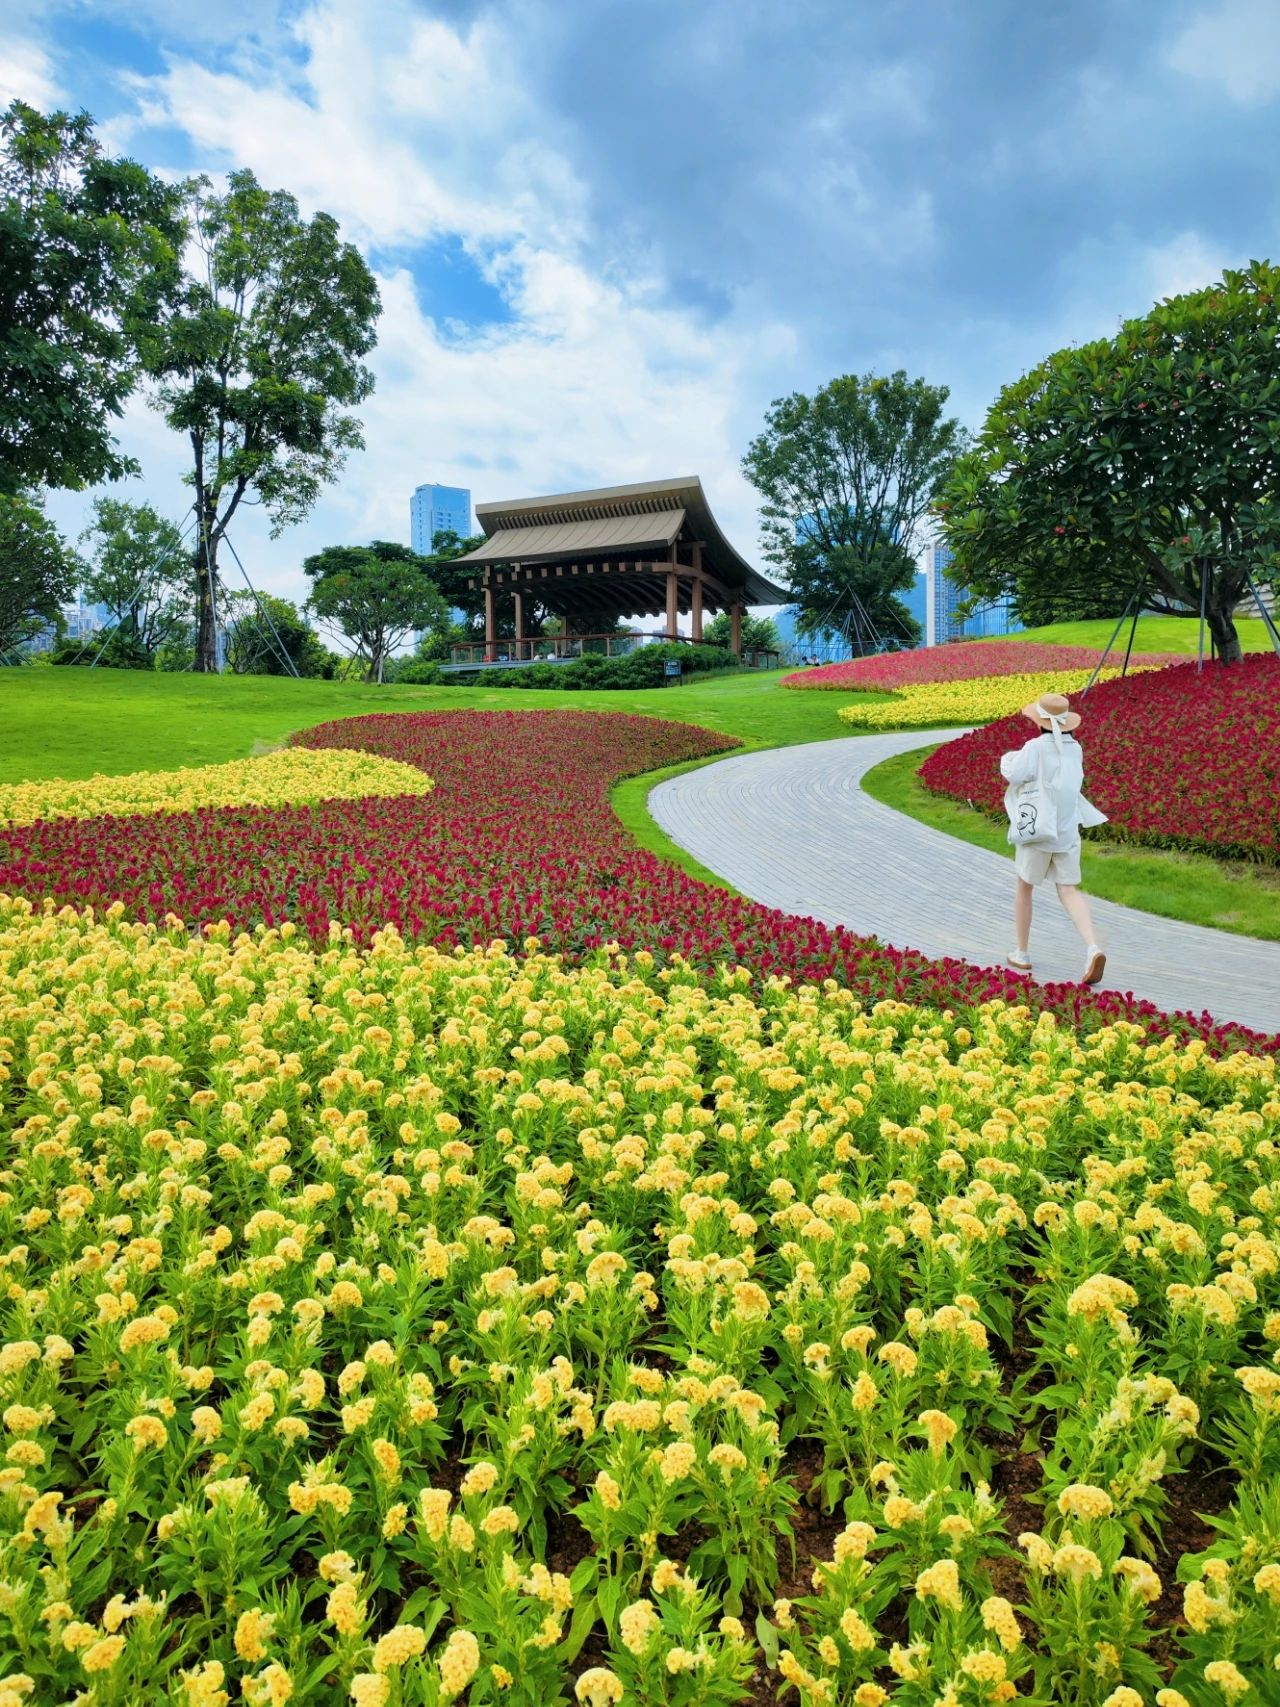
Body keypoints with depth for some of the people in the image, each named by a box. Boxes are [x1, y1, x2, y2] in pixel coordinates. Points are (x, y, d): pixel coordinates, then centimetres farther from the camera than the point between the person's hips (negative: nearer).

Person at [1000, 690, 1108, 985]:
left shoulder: (1035, 747, -15)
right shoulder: (1074, 748, 5)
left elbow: (1014, 773, -21)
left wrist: (1008, 758, 0)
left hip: (1037, 830, -4)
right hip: (1068, 831, 5)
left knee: (1024, 887, 13)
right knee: (1069, 891, 7)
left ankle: (1022, 954, 21)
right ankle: (1093, 947, -15)